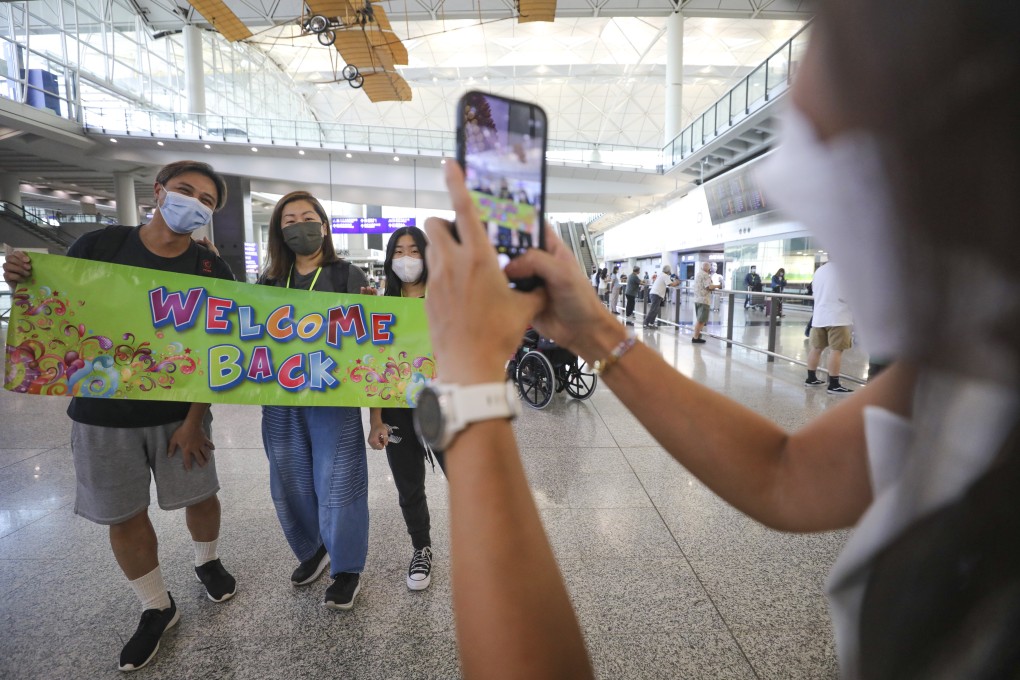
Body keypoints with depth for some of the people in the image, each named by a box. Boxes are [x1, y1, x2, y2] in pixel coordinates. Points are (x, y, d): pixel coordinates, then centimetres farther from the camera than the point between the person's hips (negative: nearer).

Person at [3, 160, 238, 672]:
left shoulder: (212, 270, -7)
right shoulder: (99, 245, -6)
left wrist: (194, 419, -11)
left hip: (178, 411, 0)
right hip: (102, 411, 1)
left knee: (200, 496, 12)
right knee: (124, 515, 12)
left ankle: (207, 562, 45)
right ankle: (157, 608, 34)